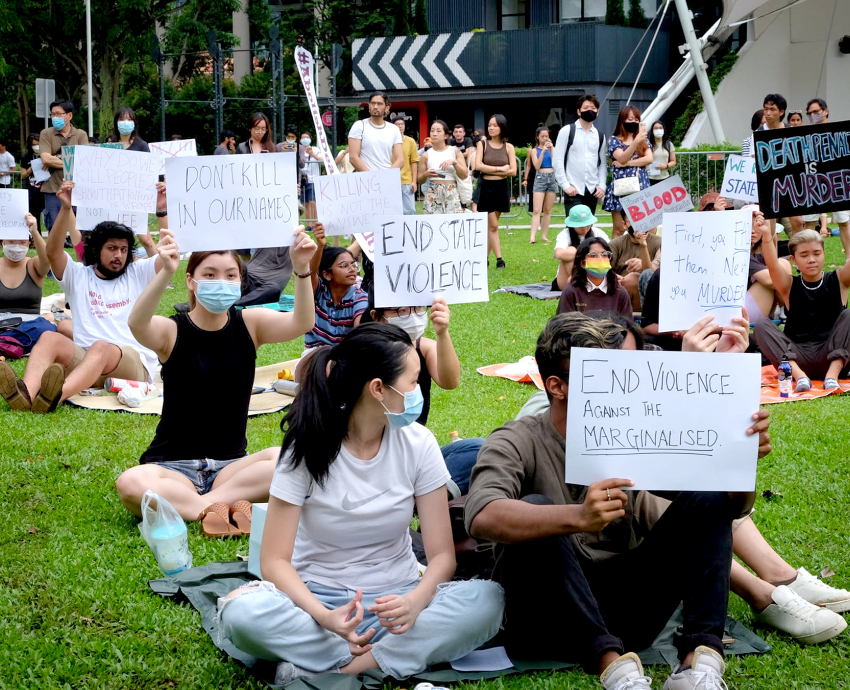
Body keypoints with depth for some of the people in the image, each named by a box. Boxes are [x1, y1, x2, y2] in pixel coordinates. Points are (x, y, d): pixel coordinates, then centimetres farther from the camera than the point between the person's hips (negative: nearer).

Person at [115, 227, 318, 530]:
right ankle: (223, 507, -29)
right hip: (172, 467, -2)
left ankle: (209, 503, -24)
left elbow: (301, 323, -17)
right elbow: (137, 325, -31)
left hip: (230, 465, 2)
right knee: (130, 484, -35)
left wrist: (302, 271, -35)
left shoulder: (248, 324, 2)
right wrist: (166, 273, -49)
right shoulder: (172, 331, -6)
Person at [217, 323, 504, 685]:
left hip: (394, 597, 3)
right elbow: (275, 560, -14)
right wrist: (323, 616, -34)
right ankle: (389, 657, -26)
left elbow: (442, 554, -6)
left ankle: (332, 667, -28)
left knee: (488, 600, -28)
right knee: (241, 611, -34)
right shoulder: (309, 448, -11)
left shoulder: (417, 444, -5)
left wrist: (415, 601, -30)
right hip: (318, 598, -2)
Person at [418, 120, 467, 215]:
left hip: (452, 194, 0)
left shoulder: (455, 152, 7)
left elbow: (464, 175, 3)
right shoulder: (426, 155, 7)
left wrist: (454, 162, -11)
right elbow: (420, 180, 11)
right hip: (433, 194, 0)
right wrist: (426, 174, -10)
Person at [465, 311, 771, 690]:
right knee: (535, 509, -29)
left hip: (625, 612, 4)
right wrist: (577, 517, -48)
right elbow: (481, 517, -32)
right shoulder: (517, 443, -9)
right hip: (552, 624, -4)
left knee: (707, 497, -11)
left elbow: (733, 505, 1)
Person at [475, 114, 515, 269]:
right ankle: (499, 259, -5)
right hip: (486, 187, -2)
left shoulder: (508, 147, 4)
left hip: (501, 188, 2)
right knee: (493, 226, -6)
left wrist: (490, 171, -9)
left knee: (490, 225, 8)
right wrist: (500, 169, -11)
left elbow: (513, 171, -4)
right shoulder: (482, 144, 1)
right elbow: (478, 166, -12)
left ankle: (484, 257, 13)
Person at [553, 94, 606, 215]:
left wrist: (602, 186, 2)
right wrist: (566, 186, -11)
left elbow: (603, 164, 16)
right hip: (573, 190, -4)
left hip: (592, 191, 5)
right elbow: (558, 161, -4)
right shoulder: (567, 131, 0)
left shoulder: (600, 136, 14)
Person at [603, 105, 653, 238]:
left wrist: (627, 163, -8)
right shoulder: (614, 140, 5)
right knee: (619, 229, -4)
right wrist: (636, 141, -26)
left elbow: (649, 159, 0)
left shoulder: (643, 140, 17)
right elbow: (621, 158, -13)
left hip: (640, 187, 3)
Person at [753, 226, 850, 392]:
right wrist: (766, 236, -33)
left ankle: (833, 374, -31)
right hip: (797, 358, 0)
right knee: (762, 326, -18)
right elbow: (772, 265, -14)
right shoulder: (789, 286, 6)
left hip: (832, 359, 0)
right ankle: (799, 376, -37)